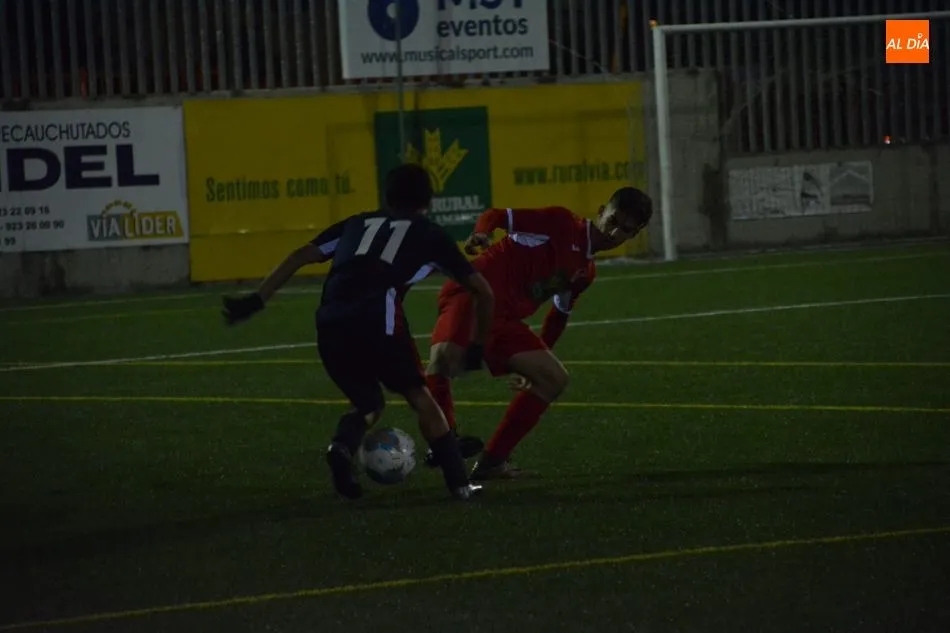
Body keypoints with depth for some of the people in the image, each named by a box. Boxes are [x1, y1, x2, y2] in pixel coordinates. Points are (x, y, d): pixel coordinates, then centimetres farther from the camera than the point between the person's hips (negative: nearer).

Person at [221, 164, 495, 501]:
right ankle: (459, 482, 12)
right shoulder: (429, 233, 24)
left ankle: (342, 447, -7)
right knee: (420, 397, 18)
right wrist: (477, 346, 38)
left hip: (330, 325, 3)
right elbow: (483, 291, 26)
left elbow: (300, 256, 22)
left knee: (368, 401, 23)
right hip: (378, 321, -3)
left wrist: (257, 300, 21)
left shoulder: (358, 223, 31)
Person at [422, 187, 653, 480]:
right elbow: (498, 215, -9)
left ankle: (491, 462, 5)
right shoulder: (561, 223, -4)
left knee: (554, 379, 3)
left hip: (505, 320, 9)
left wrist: (534, 363, 36)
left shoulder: (586, 271, 19)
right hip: (471, 297, -9)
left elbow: (559, 314, 32)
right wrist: (481, 234, -31)